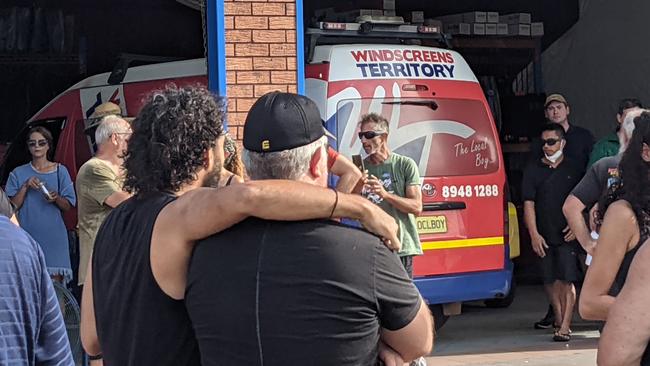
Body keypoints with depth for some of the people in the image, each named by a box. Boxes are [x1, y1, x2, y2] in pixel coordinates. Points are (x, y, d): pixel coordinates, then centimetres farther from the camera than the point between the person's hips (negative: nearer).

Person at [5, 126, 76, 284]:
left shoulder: (60, 171, 8)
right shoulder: (18, 173, 9)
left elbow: (67, 206, 7)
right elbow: (13, 206, 2)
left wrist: (56, 198, -14)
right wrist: (25, 187, -10)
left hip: (53, 236, 0)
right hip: (27, 235, 1)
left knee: (55, 280, -7)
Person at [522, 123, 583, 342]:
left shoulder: (573, 170, 5)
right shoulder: (533, 171, 5)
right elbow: (529, 204, 1)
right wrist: (534, 234, -6)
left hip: (568, 234, -2)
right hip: (544, 237, 2)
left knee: (568, 280, -9)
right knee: (551, 281, 8)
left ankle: (565, 327, -12)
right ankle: (559, 321, 22)